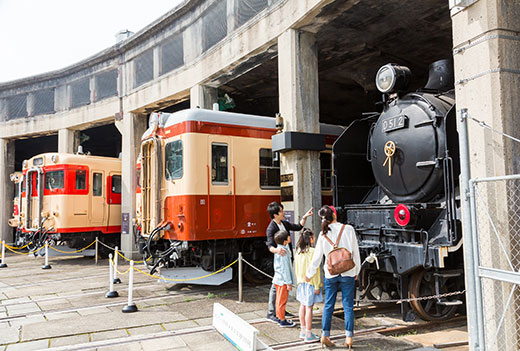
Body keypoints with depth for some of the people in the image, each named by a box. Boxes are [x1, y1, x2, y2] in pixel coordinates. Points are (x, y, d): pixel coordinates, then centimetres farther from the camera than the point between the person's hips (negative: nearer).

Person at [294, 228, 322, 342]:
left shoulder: (298, 251, 3)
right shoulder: (312, 252, -18)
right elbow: (314, 270, -17)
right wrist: (317, 286, -11)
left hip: (301, 283, 7)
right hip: (310, 283, -7)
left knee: (303, 306, 16)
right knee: (309, 307, -2)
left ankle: (303, 331, 26)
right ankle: (309, 335, 5)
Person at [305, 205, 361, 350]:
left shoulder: (323, 234, -4)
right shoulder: (348, 229, -7)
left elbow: (317, 257, 1)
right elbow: (355, 252, -1)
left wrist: (309, 274, 12)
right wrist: (357, 270, 12)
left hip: (330, 273, 1)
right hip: (347, 272, -1)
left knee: (328, 305, 11)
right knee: (348, 305, 6)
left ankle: (325, 335, 14)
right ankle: (349, 337, 8)